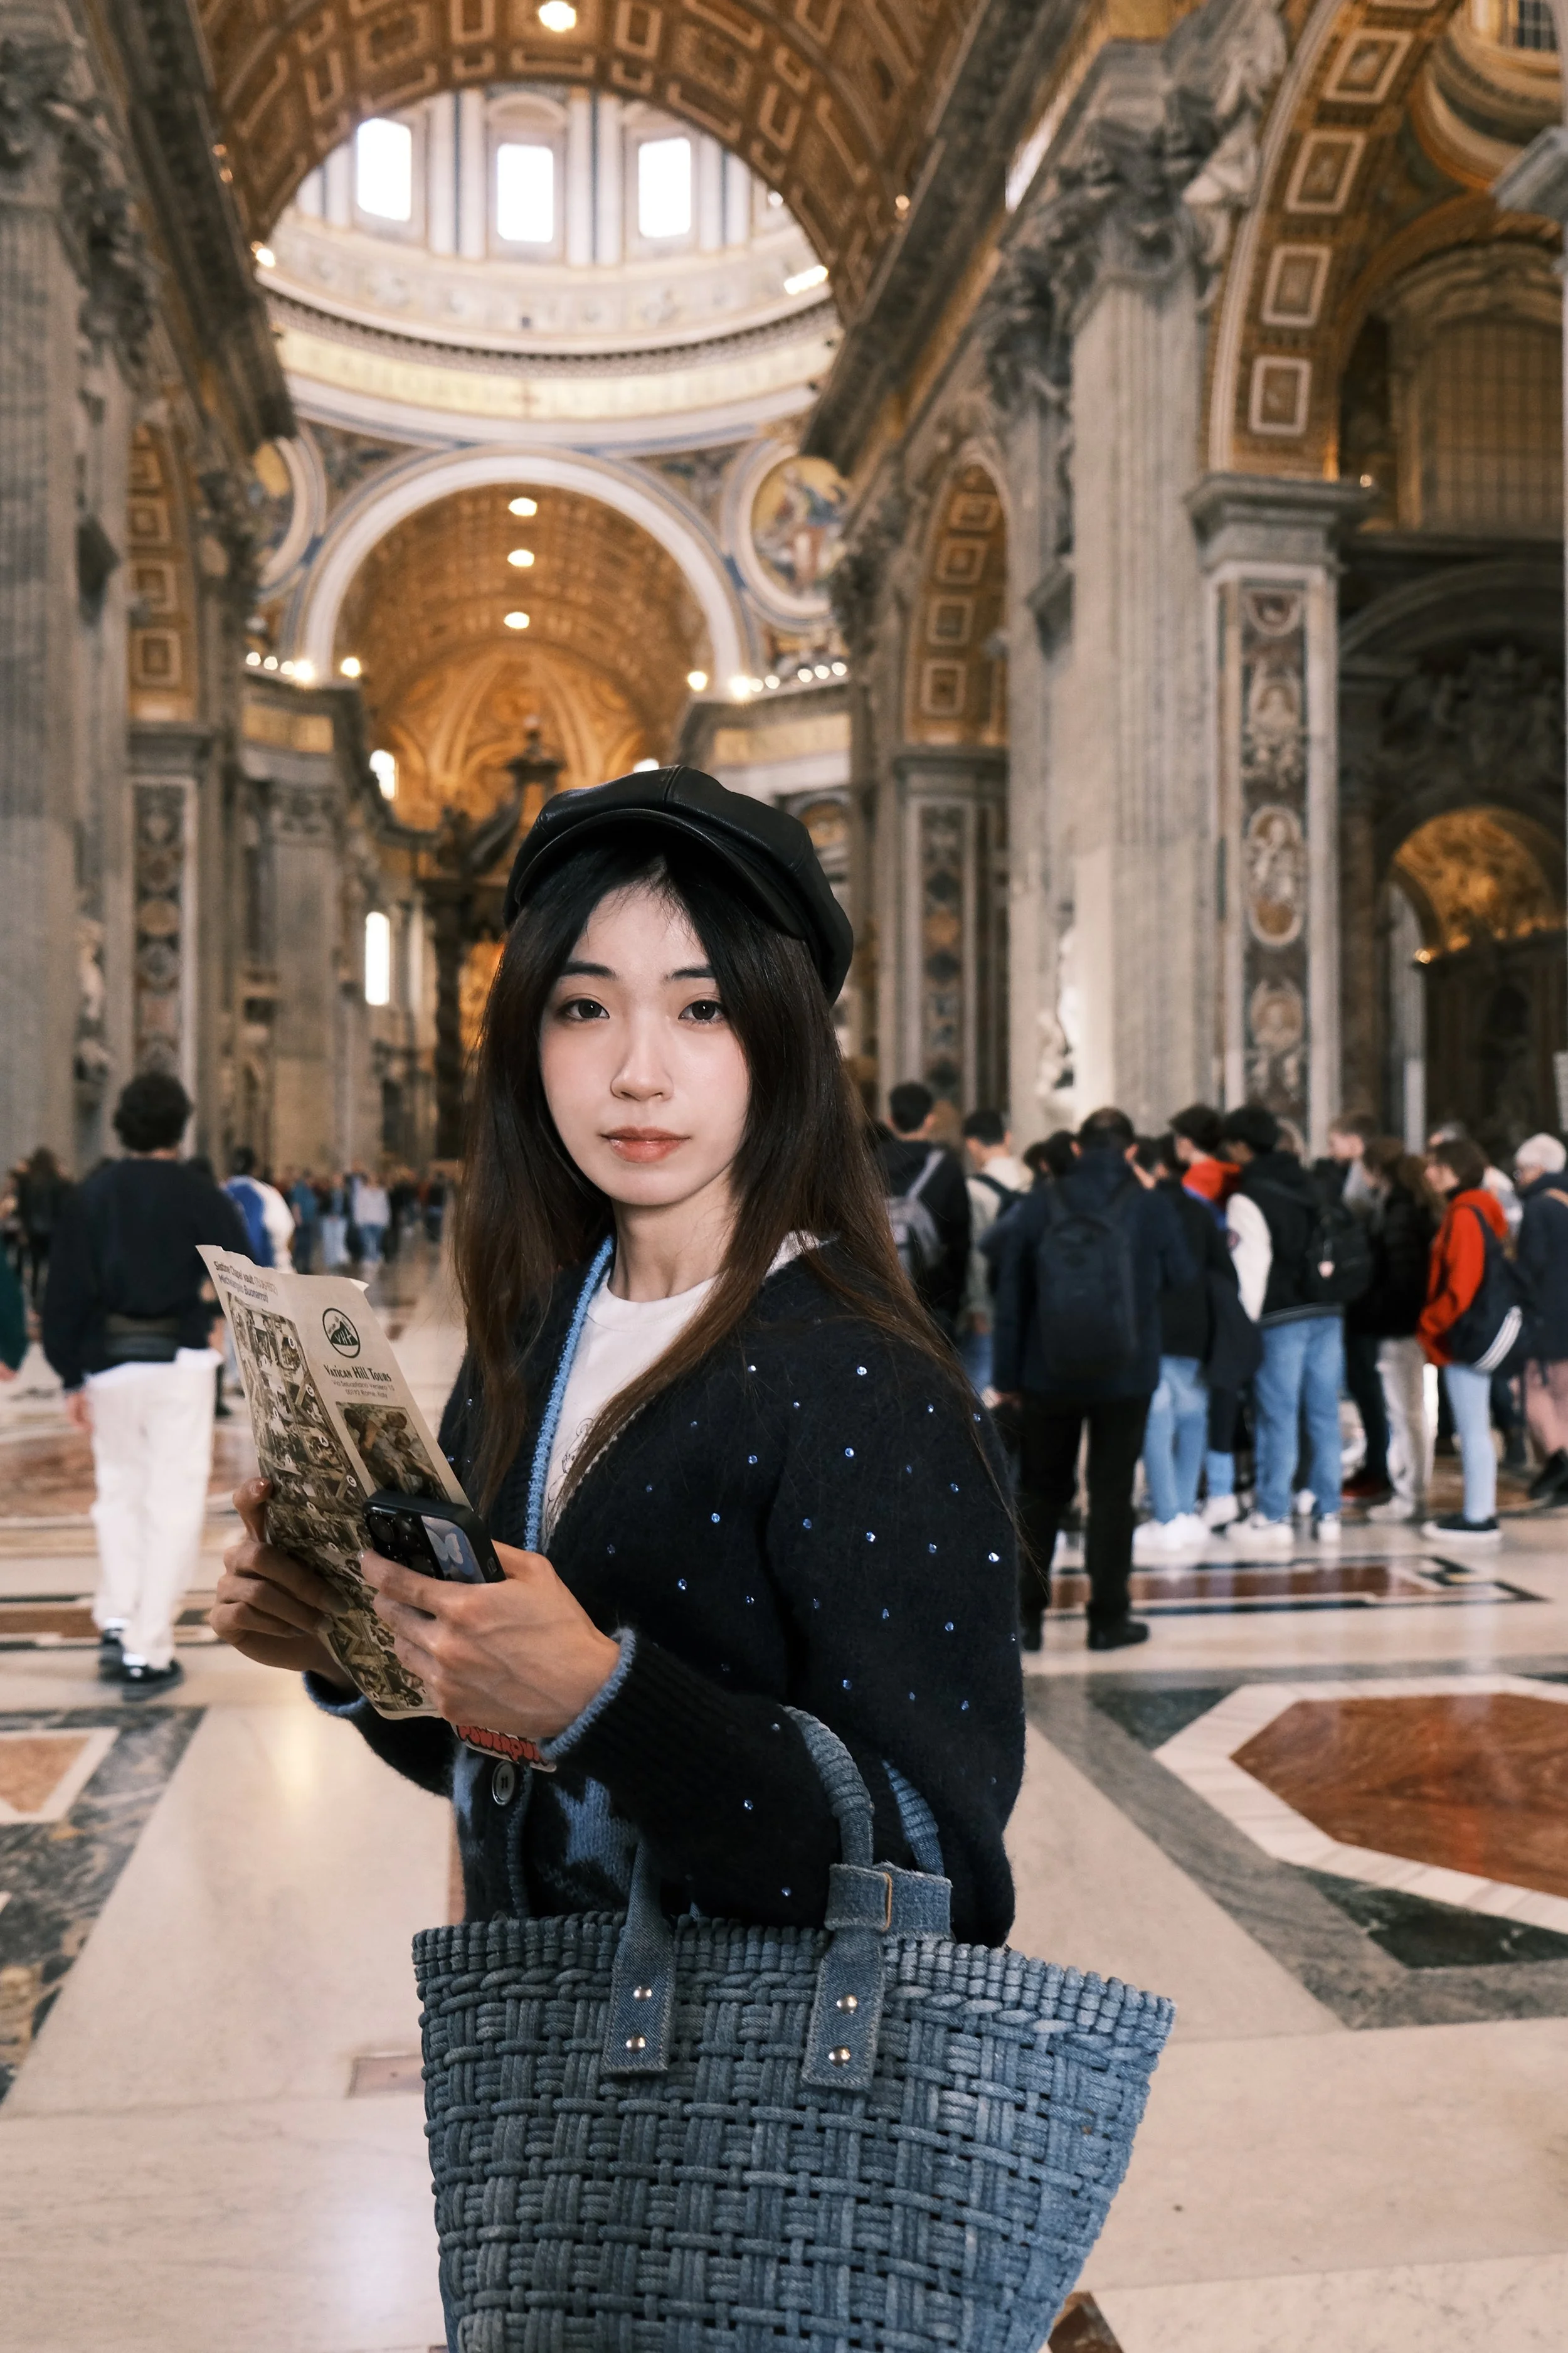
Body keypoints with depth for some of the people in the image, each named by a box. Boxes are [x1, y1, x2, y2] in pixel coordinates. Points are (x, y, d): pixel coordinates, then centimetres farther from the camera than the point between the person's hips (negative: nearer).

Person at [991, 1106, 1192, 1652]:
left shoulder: (1038, 1206, -4)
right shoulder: (1151, 1206, -7)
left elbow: (1010, 1294, -3)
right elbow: (1182, 1277, 4)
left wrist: (1007, 1375, 2)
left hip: (1049, 1377, 1)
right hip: (1127, 1378, -1)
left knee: (1040, 1493, 12)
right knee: (1112, 1493, 8)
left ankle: (1025, 1614, 12)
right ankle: (1108, 1617, 11)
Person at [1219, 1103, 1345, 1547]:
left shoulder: (1247, 1197, -9)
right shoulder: (1310, 1184, 14)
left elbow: (1251, 1267, -13)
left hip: (1281, 1320, -6)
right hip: (1327, 1313, 6)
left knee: (1279, 1419, -1)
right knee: (1324, 1415, 8)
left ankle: (1273, 1519, 3)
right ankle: (1327, 1514, 12)